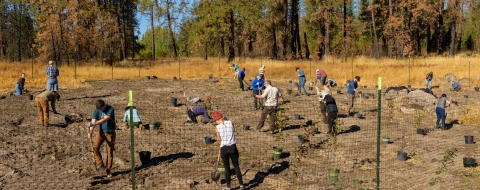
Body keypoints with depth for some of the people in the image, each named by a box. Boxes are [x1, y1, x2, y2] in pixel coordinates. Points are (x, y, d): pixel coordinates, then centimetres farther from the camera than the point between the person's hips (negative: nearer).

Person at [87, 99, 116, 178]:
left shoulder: (110, 109, -17)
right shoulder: (96, 111, -6)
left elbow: (104, 120, -29)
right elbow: (93, 122, -14)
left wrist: (93, 124, -39)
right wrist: (90, 132, -32)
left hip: (110, 133, -3)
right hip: (101, 131, 3)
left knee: (110, 152, 1)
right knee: (95, 147, -19)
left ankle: (108, 170, 14)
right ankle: (100, 164, -2)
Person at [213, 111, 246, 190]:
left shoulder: (217, 127, -9)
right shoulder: (230, 123, -4)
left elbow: (219, 138, 2)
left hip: (224, 148, -2)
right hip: (233, 147, 2)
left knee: (227, 168, 11)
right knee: (236, 166, 15)